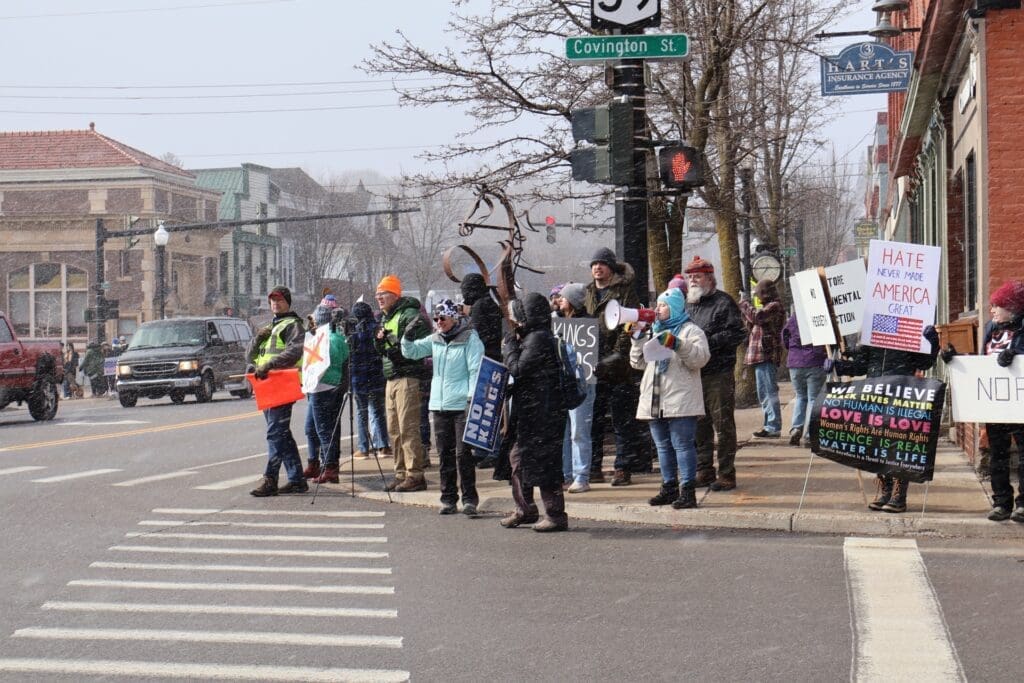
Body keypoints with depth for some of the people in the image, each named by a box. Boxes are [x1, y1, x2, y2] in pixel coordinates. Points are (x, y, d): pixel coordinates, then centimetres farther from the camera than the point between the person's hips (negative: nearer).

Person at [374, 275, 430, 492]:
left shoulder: (409, 315, -9)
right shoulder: (385, 318, 21)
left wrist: (397, 345, -17)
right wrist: (380, 341, 6)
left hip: (407, 378, -10)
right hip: (391, 379, 10)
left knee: (408, 428, -10)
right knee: (394, 430, 10)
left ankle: (415, 475, -8)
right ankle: (401, 473, 17)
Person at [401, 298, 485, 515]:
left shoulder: (470, 339, -4)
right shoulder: (435, 339, 13)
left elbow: (476, 370, -8)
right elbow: (411, 352, 16)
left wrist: (473, 396, -17)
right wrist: (408, 338, -5)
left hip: (462, 405, -6)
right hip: (439, 405, 6)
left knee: (463, 453, -7)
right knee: (445, 454, 8)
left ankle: (469, 499, -1)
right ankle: (448, 499, 14)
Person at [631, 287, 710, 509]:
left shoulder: (690, 331, -1)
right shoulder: (654, 332, 21)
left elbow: (700, 359, -16)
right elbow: (638, 362, 19)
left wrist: (678, 344, -25)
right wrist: (638, 339, 6)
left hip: (680, 402, -8)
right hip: (655, 402, 8)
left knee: (682, 444, -9)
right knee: (663, 446, 12)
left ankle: (688, 490, -7)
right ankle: (669, 488, 20)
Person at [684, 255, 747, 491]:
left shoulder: (723, 302, -3)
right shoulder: (688, 305, 18)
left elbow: (737, 334, -12)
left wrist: (708, 342, -17)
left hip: (719, 376, -7)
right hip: (693, 375, 7)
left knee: (723, 425, -4)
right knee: (699, 426, 11)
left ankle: (726, 474, 0)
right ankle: (704, 471, 19)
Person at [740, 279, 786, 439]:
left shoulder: (774, 306, -9)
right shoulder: (769, 307, 23)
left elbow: (757, 316, -24)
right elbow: (753, 327, 29)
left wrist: (744, 305, -7)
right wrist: (744, 312, 17)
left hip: (767, 355, -11)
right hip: (761, 356, 11)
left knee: (769, 392, -11)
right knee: (764, 393, 15)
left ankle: (774, 427, -12)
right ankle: (769, 424, 21)